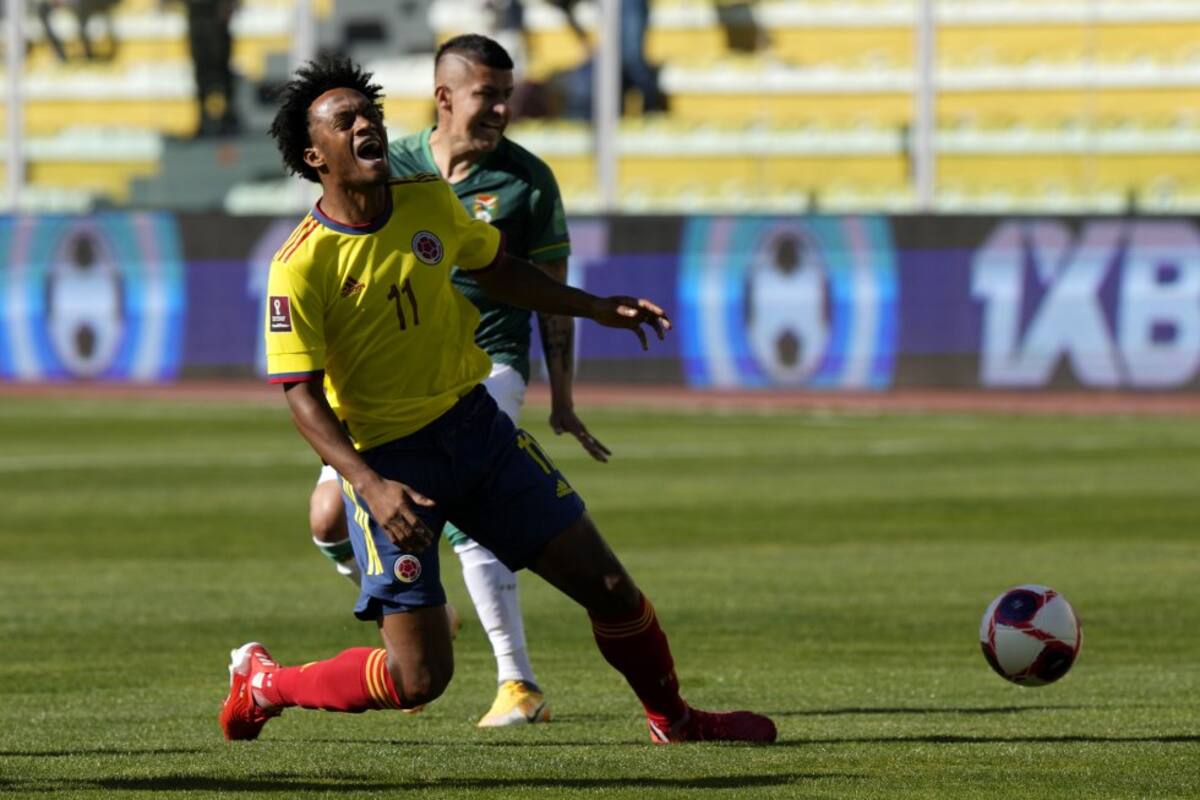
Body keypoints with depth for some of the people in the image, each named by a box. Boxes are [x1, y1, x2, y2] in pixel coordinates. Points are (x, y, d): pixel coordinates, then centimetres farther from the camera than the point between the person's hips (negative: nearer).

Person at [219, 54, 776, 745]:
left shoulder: (429, 202, -1)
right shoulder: (301, 266, -18)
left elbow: (495, 269, 20)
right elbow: (302, 397, -17)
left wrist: (596, 307, 14)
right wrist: (372, 486, -28)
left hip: (474, 422, 5)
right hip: (386, 455, -5)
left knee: (607, 584, 5)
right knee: (419, 678, -9)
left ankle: (673, 719, 30)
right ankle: (262, 683, 16)